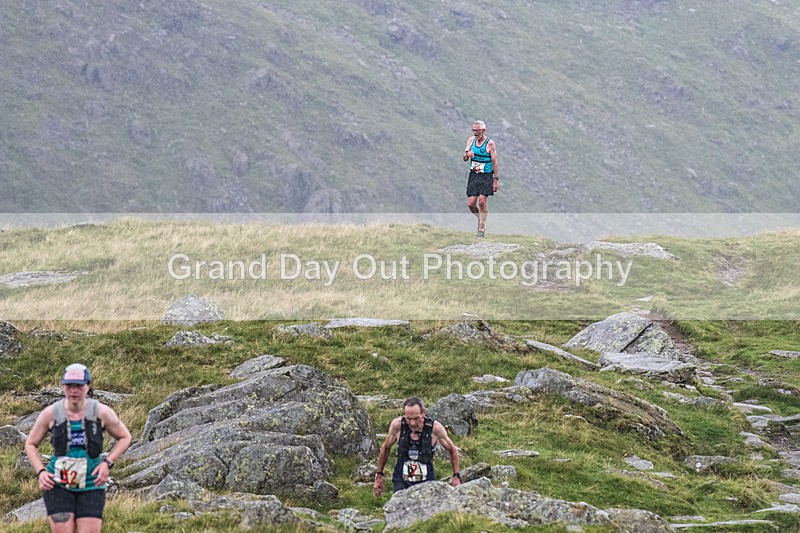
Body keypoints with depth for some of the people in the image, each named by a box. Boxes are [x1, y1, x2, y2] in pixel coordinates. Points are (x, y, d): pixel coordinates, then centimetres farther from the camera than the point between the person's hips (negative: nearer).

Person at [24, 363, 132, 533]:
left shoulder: (101, 412, -7)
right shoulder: (51, 413, -5)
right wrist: (41, 472, -7)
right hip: (58, 486, 0)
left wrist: (107, 463, -6)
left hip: (91, 486, 0)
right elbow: (31, 444, 9)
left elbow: (125, 437, 9)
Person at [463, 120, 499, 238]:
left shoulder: (490, 143, -9)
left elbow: (494, 161, -8)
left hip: (486, 176, -5)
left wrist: (496, 179, -11)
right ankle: (480, 219, 28)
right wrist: (467, 154, -17)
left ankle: (481, 229, -4)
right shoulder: (471, 140, 6)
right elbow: (465, 159, 9)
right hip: (473, 175, 5)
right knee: (470, 204, -3)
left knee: (481, 202, -15)